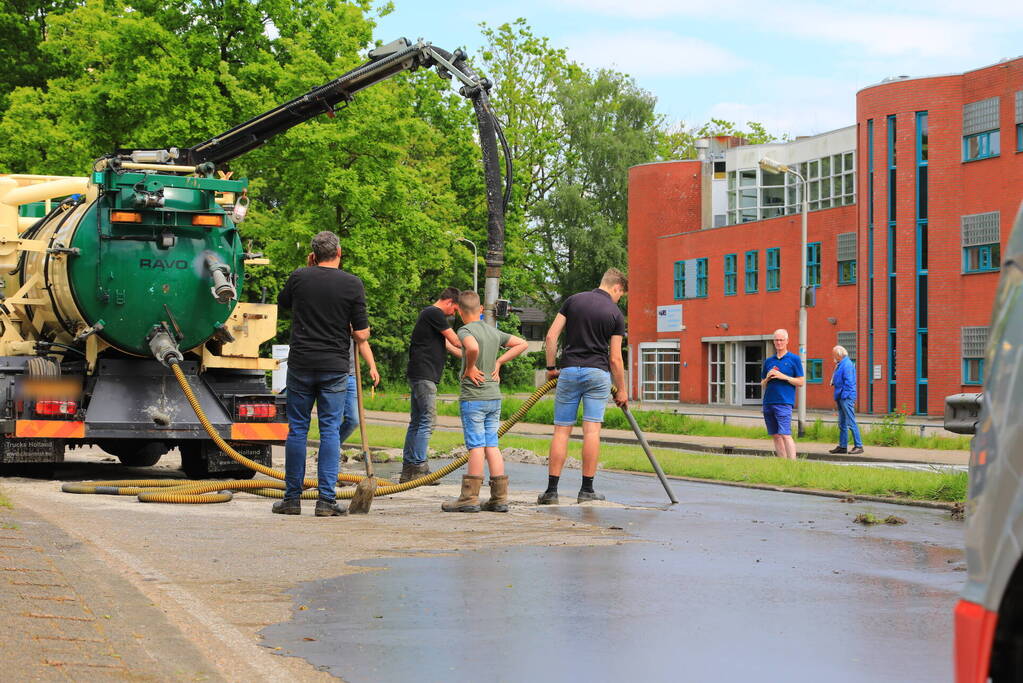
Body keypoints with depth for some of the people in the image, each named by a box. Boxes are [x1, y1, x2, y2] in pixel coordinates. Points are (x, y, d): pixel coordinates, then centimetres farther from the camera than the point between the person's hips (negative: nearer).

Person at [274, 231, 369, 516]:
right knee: (330, 431, 3)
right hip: (335, 367, -1)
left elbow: (283, 303, 23)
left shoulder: (299, 277, 0)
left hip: (301, 364, 1)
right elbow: (361, 334, -5)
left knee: (297, 429, 8)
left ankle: (292, 498, 10)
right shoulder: (352, 284, -5)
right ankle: (326, 499, 0)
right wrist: (363, 331, 19)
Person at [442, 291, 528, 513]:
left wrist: (469, 367, -16)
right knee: (492, 445, 8)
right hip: (494, 396, 6)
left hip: (473, 397, -6)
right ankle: (499, 497, 7)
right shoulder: (494, 331, 10)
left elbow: (472, 347, -33)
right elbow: (522, 344, 19)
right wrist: (498, 363, 14)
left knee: (476, 446, -5)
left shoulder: (465, 330, -10)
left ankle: (470, 498, -2)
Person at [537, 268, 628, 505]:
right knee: (592, 430, 0)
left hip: (569, 370, 2)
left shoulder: (573, 300, 5)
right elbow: (615, 358, 0)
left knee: (562, 430, 3)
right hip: (597, 372, -2)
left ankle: (552, 490, 0)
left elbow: (551, 336, 1)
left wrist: (551, 367, 11)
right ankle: (587, 490, 0)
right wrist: (621, 390, 10)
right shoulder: (615, 314, 0)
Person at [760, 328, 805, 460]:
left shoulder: (794, 359, 3)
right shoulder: (769, 361, 16)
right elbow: (762, 384, 21)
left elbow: (800, 382, -1)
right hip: (768, 402, 6)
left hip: (784, 402, -6)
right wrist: (767, 379, -2)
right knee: (775, 436, 6)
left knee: (785, 435, -15)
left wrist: (783, 376, -11)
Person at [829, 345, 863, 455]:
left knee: (851, 423, -9)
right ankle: (842, 446, 18)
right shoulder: (840, 365, 18)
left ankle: (858, 446, -7)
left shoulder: (847, 364, -12)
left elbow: (848, 382, -18)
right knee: (842, 424, 13)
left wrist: (843, 396, -18)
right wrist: (837, 399, 17)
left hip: (847, 398, -10)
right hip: (841, 398, 10)